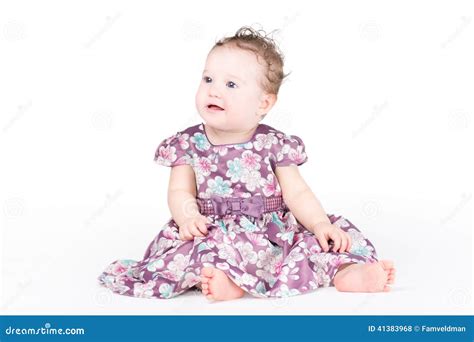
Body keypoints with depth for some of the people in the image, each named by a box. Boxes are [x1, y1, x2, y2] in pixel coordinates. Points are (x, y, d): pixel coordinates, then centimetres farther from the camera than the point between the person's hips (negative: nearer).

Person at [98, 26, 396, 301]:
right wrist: (187, 217, -22)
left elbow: (297, 193, 2)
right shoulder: (188, 143, 3)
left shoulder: (274, 144, 2)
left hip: (274, 230, 1)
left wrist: (321, 224, -14)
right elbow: (180, 191, 0)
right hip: (216, 233, -1)